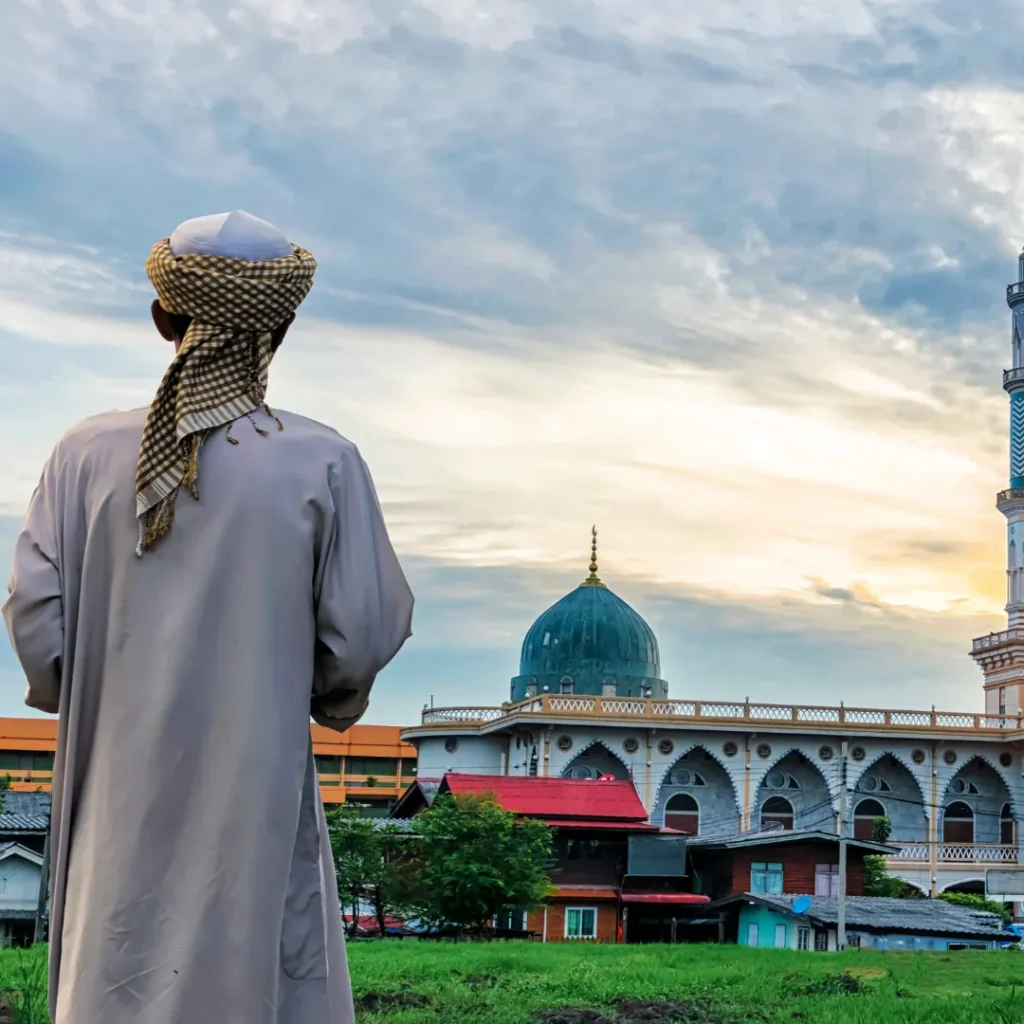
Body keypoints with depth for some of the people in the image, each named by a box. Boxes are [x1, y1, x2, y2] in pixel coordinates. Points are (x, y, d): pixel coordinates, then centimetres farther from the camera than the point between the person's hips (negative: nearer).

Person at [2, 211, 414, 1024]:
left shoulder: (89, 453, -4)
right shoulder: (321, 462, -9)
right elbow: (367, 631, -8)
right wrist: (327, 696, 14)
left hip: (121, 799, 2)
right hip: (254, 797, -2)